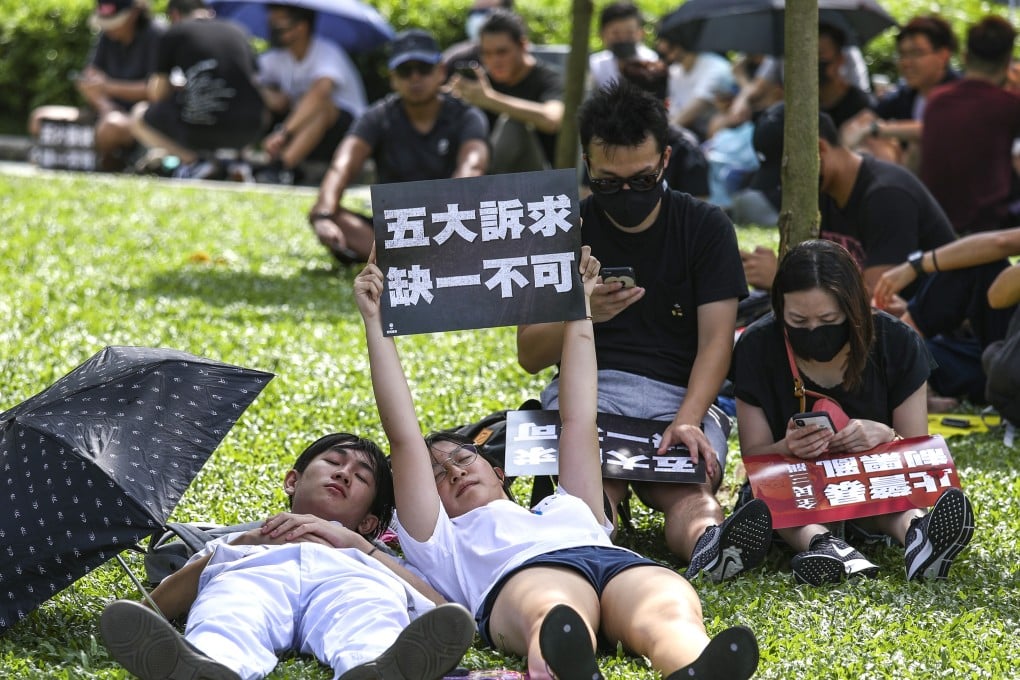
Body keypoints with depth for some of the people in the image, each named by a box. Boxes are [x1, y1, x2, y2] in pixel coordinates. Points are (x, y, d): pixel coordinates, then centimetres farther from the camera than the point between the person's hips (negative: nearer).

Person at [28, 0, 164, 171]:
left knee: (112, 126, -43)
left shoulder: (154, 35, -11)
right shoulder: (107, 36, 10)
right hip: (110, 112, 8)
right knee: (39, 119, -4)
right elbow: (88, 79, 5)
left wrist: (109, 86, -21)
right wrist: (106, 108, -15)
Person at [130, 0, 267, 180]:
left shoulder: (176, 33, 8)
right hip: (248, 129, 4)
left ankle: (194, 161, 0)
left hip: (203, 129, -4)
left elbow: (157, 93, 8)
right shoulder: (237, 31, 19)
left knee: (139, 116, 22)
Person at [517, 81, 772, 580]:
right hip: (587, 389, 0)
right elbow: (529, 356, 6)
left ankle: (709, 545, -66)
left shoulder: (706, 227, 9)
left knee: (690, 489, -34)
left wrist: (687, 421, -20)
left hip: (682, 394, 0)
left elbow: (716, 341, -1)